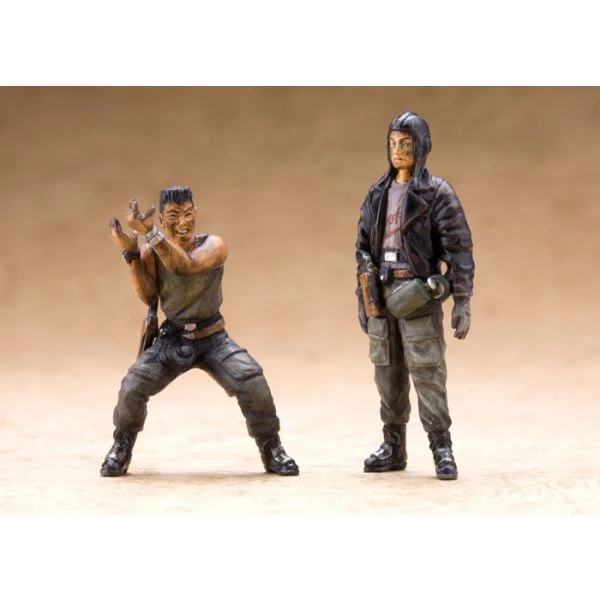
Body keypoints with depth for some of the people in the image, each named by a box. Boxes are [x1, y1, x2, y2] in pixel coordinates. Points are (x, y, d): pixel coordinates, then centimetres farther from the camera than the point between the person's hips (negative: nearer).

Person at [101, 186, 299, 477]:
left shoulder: (213, 246, -13)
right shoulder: (151, 252, -5)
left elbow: (185, 265, -33)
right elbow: (148, 297, -17)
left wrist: (150, 233, -42)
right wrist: (131, 252, -26)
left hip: (212, 339, -1)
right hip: (171, 340, 1)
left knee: (253, 384, -20)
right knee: (132, 387, -18)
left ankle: (271, 449, 3)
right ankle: (121, 448, 9)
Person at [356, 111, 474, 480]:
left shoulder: (437, 193, -4)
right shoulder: (377, 195, 13)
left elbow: (459, 249, -8)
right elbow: (364, 249, 18)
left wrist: (463, 303, -13)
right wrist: (363, 299, 14)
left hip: (418, 294, -6)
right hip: (382, 294, 6)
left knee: (427, 373, -8)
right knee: (388, 373, 9)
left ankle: (442, 449, -4)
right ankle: (393, 448, 17)